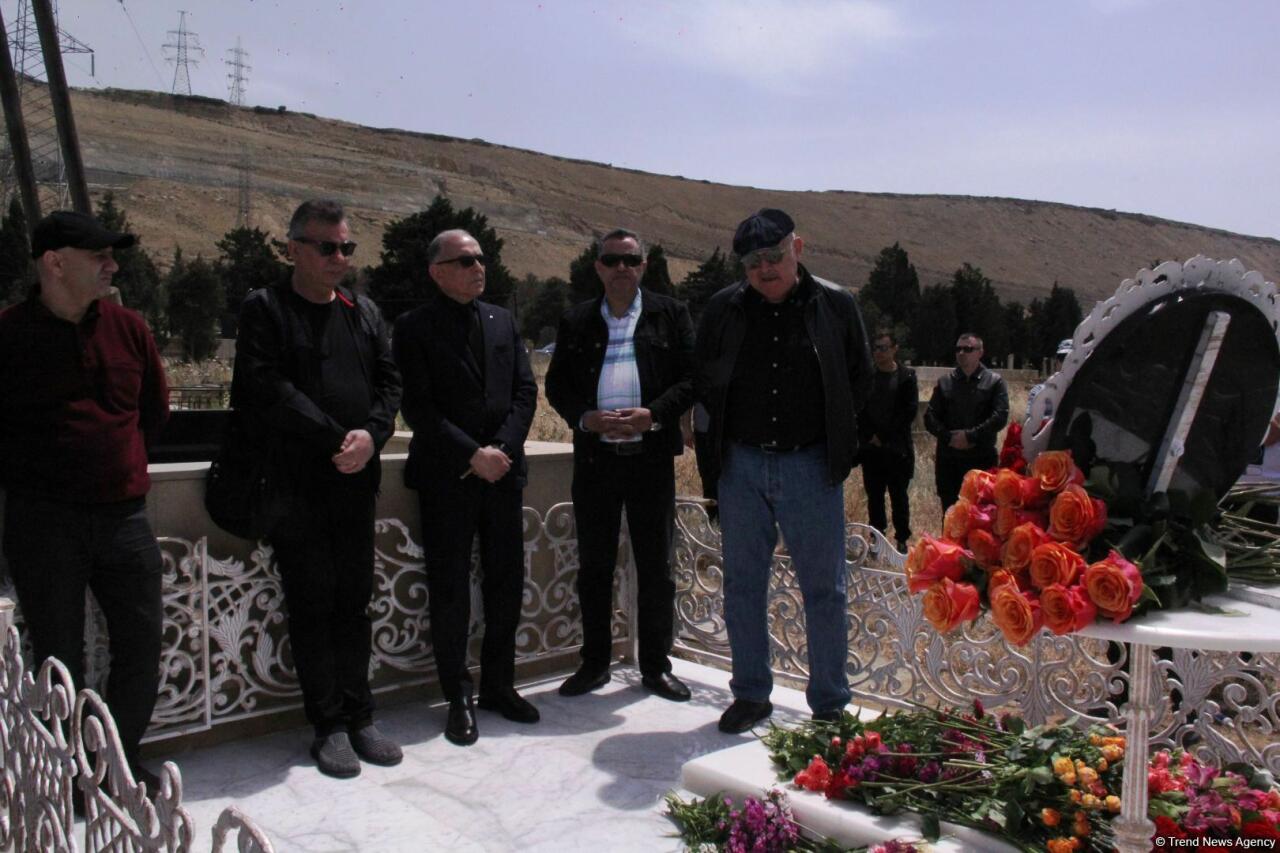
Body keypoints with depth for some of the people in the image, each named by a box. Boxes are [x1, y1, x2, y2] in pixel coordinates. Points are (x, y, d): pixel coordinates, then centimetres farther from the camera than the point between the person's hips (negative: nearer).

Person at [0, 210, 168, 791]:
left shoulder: (127, 328, 5)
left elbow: (156, 408, 17)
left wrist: (123, 464, 12)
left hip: (123, 514, 4)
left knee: (141, 642, 7)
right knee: (59, 658, 7)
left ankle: (123, 766, 26)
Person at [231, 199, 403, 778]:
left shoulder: (364, 313, 15)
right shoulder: (265, 310, -1)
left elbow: (389, 381, 9)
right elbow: (267, 388, -13)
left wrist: (370, 434, -10)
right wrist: (335, 439, -15)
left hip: (355, 482, 5)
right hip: (296, 485, -4)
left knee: (354, 602, 9)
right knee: (312, 605, 2)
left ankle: (358, 718, 19)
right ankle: (329, 725, 12)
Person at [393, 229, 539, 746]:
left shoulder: (502, 322, 13)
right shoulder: (415, 328, -2)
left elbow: (525, 391, 7)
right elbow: (419, 408, -10)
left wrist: (502, 448, -8)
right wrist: (472, 455, -15)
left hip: (503, 471, 5)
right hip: (447, 477, -4)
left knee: (506, 583, 9)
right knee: (450, 591, 2)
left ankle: (499, 686, 24)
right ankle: (459, 699, 15)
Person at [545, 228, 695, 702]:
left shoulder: (670, 315, 6)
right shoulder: (575, 322, 10)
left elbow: (690, 378, 0)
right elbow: (557, 384, 8)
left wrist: (653, 414, -15)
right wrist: (586, 418, -10)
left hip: (652, 456, -1)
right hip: (594, 458, 1)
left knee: (656, 567, 6)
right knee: (594, 566, 8)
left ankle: (656, 665, 18)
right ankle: (594, 663, 21)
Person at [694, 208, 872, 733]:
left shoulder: (835, 305, -1)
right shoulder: (724, 309, 2)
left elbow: (859, 378, 11)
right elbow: (701, 378, 16)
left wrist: (833, 439, 7)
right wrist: (726, 430, 8)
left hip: (810, 464, -2)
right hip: (742, 463, 2)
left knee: (824, 588, 3)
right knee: (742, 584, 10)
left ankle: (830, 704, 17)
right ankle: (751, 694, 25)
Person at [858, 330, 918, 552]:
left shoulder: (906, 376, 0)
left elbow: (909, 411, -6)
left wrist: (883, 436, -9)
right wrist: (869, 436, -7)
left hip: (897, 448, -2)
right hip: (871, 447, 2)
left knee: (899, 496, 3)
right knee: (874, 495, 7)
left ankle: (902, 540, 11)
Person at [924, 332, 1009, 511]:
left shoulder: (994, 382, 3)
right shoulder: (945, 382, 11)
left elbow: (1000, 416, -8)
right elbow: (930, 417, 5)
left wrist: (970, 436, -14)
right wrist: (949, 437, -10)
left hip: (982, 458, -2)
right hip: (948, 458, 3)